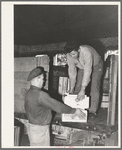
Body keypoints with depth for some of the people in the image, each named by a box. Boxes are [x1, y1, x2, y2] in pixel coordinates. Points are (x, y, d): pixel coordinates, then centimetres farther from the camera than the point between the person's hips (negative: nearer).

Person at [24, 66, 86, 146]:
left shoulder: (29, 93, 4)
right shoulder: (40, 94, -26)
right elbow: (57, 107, -24)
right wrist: (74, 111, -13)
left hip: (32, 127, 9)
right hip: (40, 130, -9)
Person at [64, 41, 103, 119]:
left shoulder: (86, 52, -41)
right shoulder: (69, 55, -23)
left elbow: (87, 72, -42)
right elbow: (72, 71, -13)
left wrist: (83, 90, -44)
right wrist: (71, 88, -12)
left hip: (95, 65, -5)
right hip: (82, 67, 5)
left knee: (94, 88, -16)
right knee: (78, 87, -4)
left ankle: (93, 111, -10)